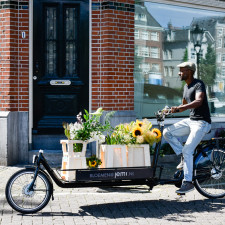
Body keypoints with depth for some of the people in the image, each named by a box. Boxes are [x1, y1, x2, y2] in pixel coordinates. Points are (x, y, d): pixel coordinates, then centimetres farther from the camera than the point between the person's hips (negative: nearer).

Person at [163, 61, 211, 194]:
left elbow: (199, 101, -33)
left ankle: (188, 182, -11)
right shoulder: (186, 87, 14)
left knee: (187, 150, -18)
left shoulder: (199, 84, -14)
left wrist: (179, 108, -42)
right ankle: (184, 158, 4)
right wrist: (169, 111, 10)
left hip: (202, 123, -9)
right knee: (167, 132, -3)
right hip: (190, 120, 9)